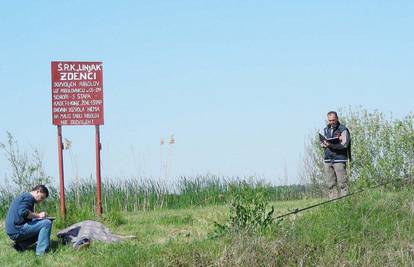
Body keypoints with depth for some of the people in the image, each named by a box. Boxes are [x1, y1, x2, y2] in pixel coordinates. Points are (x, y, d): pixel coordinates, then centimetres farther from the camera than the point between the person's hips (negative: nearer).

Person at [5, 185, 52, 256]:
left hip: (13, 232, 11)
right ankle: (41, 252, -18)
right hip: (17, 230, -11)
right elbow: (23, 212, -24)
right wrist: (38, 215, -13)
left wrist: (36, 217, 14)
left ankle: (20, 245, 10)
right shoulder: (28, 197, -8)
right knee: (47, 223, -15)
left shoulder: (23, 196, 25)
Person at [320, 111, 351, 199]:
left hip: (339, 159, -6)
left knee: (342, 182, -8)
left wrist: (331, 145, -24)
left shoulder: (343, 129, -3)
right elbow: (321, 142, 16)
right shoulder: (326, 130, 17)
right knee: (330, 183, 4)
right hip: (327, 159, 6)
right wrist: (324, 144, -9)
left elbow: (344, 144, -13)